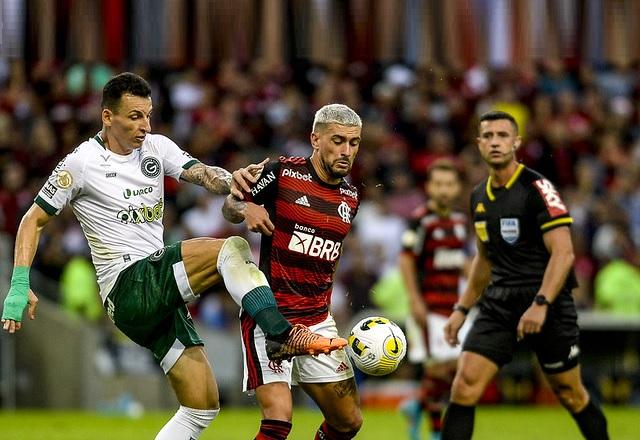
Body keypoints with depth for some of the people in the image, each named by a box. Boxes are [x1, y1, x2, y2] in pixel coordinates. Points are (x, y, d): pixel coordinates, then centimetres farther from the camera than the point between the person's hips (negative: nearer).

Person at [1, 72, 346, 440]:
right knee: (233, 250, -24)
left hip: (160, 294, 7)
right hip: (127, 288, -7)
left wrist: (231, 179, -27)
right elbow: (34, 220, 3)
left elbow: (202, 174, -4)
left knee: (202, 407, 3)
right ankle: (283, 335, -41)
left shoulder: (156, 147, 11)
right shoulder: (81, 163, -4)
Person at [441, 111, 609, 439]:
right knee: (465, 383, -11)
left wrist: (540, 304, -28)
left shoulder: (537, 188, -12)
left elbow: (563, 252, -18)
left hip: (547, 304, -5)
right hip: (498, 303, 5)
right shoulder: (479, 196, 10)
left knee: (569, 393, 6)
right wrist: (462, 308, 20)